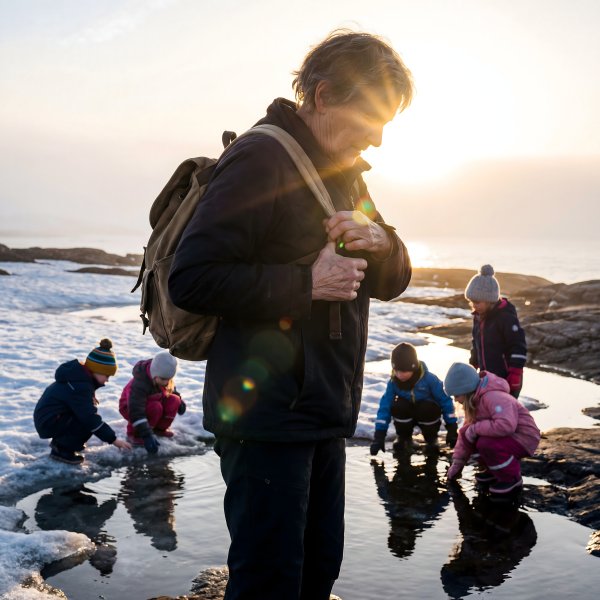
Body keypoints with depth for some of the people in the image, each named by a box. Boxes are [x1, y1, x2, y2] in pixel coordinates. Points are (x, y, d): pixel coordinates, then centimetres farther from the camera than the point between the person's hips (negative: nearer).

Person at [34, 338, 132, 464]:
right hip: (48, 423, -10)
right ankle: (61, 450, -9)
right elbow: (90, 418, -29)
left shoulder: (80, 376, 5)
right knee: (88, 423, -21)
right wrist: (113, 439, -25)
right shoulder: (80, 386, -26)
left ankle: (60, 442, 13)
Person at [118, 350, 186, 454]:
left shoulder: (163, 376, -15)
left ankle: (159, 428, 5)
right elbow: (136, 411, -43)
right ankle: (134, 433, -13)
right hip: (129, 407, -7)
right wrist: (146, 435, -48)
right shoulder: (140, 383, -38)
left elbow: (171, 389, 11)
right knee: (155, 408, -35)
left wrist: (179, 400, -6)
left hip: (151, 402, 7)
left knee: (174, 401, -18)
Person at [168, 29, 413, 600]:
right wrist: (307, 283, -20)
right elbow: (190, 279, -19)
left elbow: (391, 281, 16)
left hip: (325, 414, 9)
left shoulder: (346, 176, 16)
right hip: (267, 417, -9)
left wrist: (381, 242, -6)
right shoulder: (261, 158, -12)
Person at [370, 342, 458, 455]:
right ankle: (404, 437, -2)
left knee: (427, 409, -35)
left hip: (427, 415, -2)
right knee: (397, 407, -30)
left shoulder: (429, 379, -26)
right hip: (406, 416, 2)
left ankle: (431, 438, -4)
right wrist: (379, 435, -27)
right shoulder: (393, 382, -20)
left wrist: (452, 429, -18)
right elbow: (385, 407, -21)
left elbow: (445, 401, -18)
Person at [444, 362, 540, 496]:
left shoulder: (493, 397, -29)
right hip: (505, 437, 9)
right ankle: (493, 470, 13)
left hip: (523, 438, -9)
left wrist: (475, 428, -31)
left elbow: (506, 425, -43)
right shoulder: (474, 400, 1)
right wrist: (457, 462, 5)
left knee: (486, 443, -32)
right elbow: (466, 430, 6)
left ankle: (512, 478, -9)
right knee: (465, 433, -4)